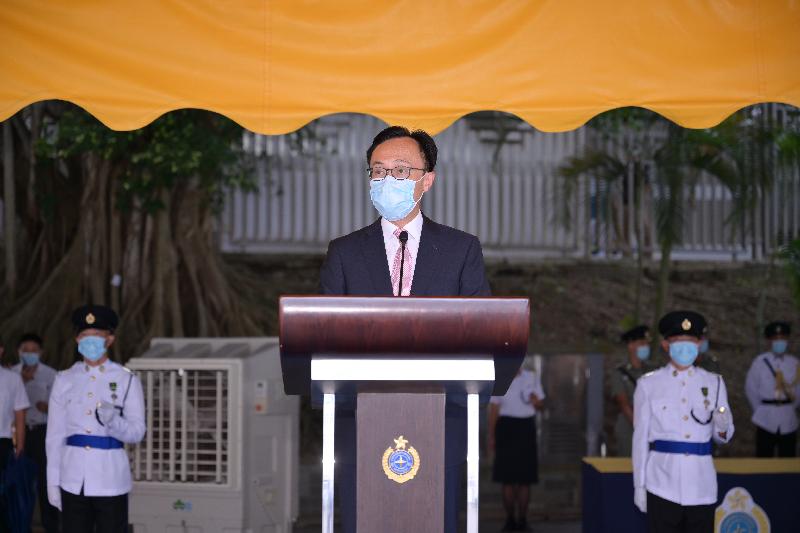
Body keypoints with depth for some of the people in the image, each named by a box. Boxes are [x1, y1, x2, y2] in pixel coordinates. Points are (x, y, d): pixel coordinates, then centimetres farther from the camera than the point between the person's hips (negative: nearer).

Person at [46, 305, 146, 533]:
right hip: (74, 478, 2)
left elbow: (137, 432, -3)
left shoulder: (127, 380, 0)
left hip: (110, 477, -2)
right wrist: (53, 480, 3)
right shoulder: (64, 380, 6)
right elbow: (55, 435, 7)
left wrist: (112, 420, -23)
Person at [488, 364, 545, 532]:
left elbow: (541, 405, 12)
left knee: (525, 478, 2)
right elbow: (494, 408, 4)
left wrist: (536, 402, -12)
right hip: (506, 426, -1)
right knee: (507, 477, 0)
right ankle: (510, 519, 8)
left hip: (526, 426, 1)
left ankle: (522, 520, 11)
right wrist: (491, 435, 0)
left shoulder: (532, 377, 8)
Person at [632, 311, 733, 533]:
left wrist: (722, 426, -12)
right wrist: (639, 485, 0)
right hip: (663, 483, -2)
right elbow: (640, 437, 2)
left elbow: (723, 436, 12)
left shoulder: (714, 383, 9)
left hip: (701, 485, 2)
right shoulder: (648, 384, 2)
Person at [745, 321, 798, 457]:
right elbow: (751, 389, 4)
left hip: (788, 420, 2)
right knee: (764, 458, 0)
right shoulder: (760, 362, -2)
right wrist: (760, 409, 8)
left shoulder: (794, 363, 2)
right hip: (766, 420, -2)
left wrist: (791, 407, 10)